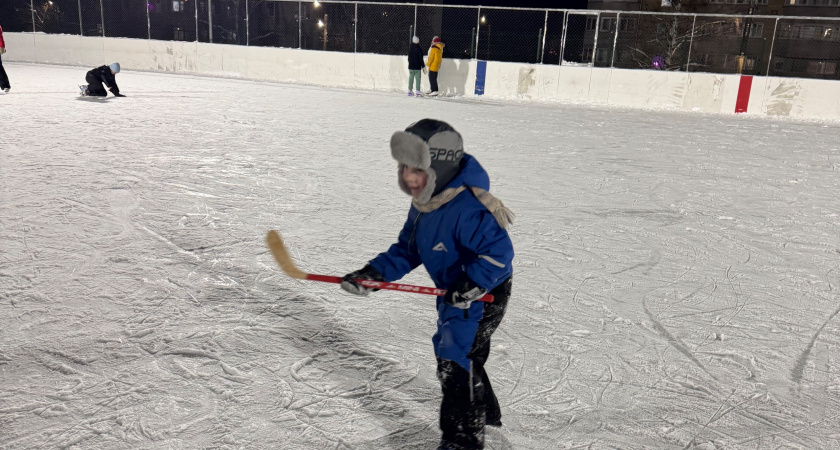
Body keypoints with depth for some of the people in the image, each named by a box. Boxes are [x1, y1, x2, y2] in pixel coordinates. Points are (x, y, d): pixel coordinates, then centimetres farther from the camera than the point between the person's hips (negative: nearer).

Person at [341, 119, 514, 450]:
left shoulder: (466, 208, -34)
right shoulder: (422, 204, -3)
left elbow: (499, 252, -35)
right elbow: (407, 250, 3)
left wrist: (471, 285, -39)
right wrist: (375, 272, -8)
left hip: (484, 295, -10)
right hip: (453, 293, 10)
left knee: (455, 362, -6)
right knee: (464, 356, 24)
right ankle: (484, 412, 49)